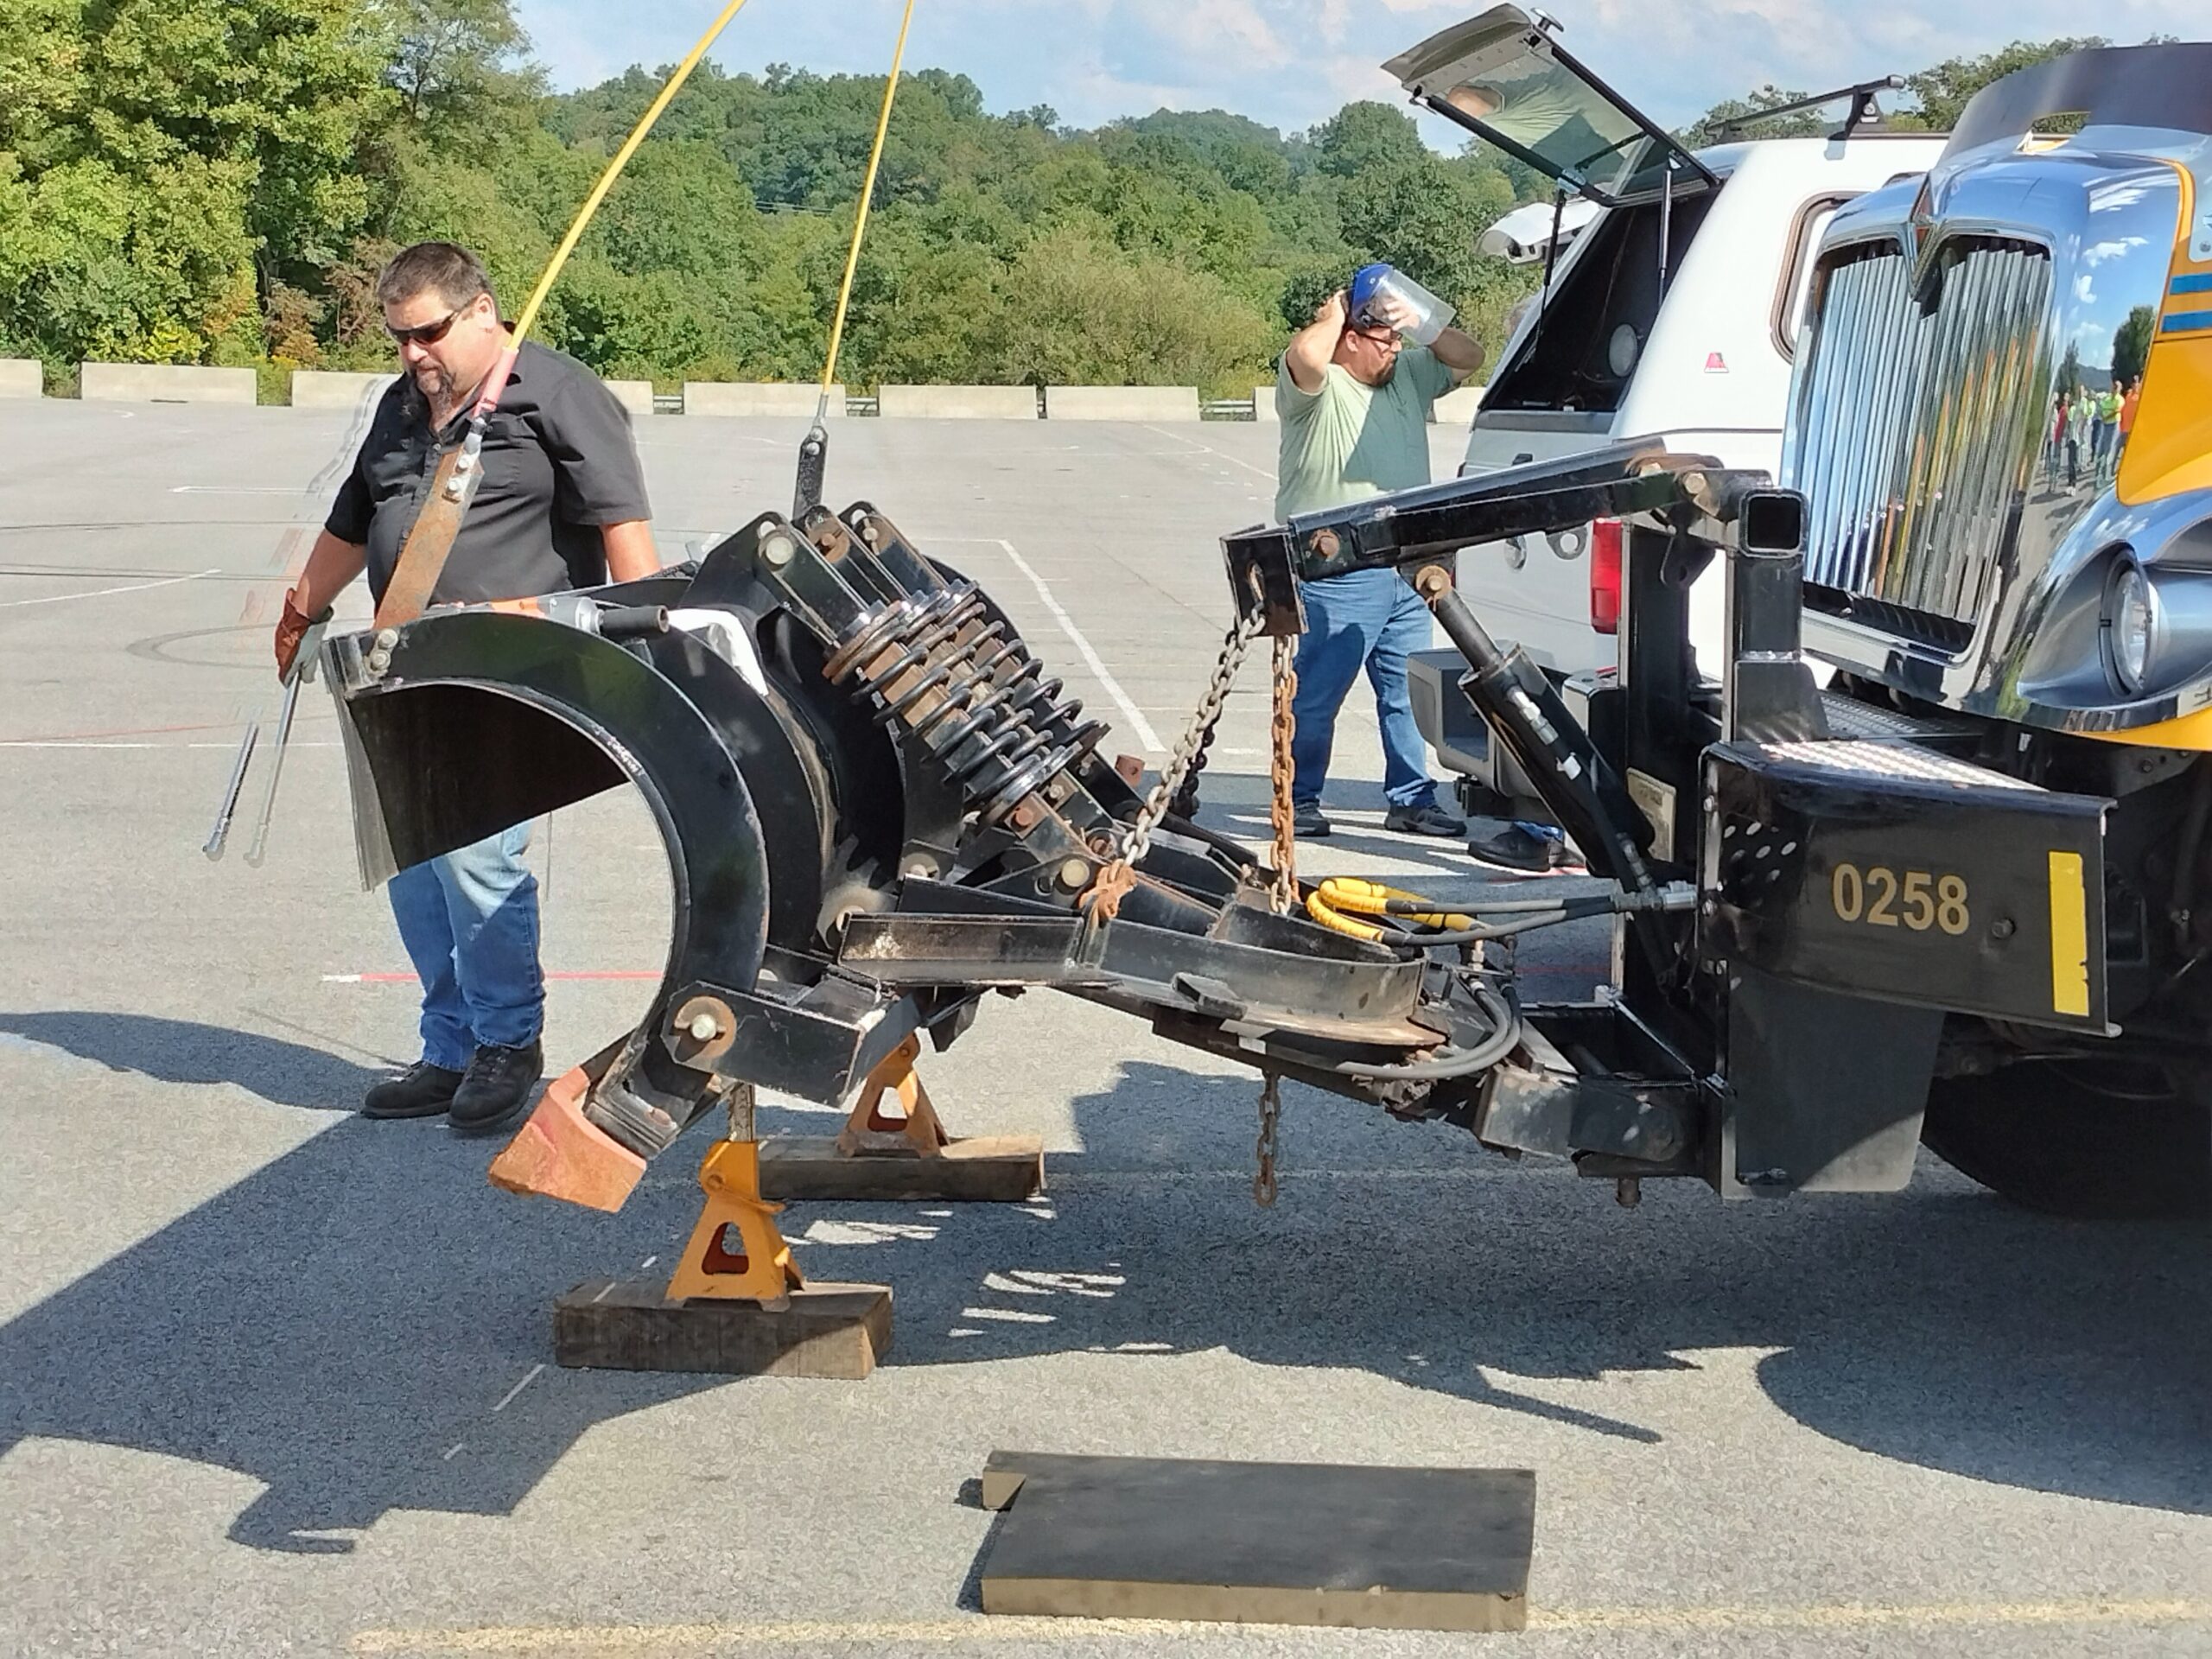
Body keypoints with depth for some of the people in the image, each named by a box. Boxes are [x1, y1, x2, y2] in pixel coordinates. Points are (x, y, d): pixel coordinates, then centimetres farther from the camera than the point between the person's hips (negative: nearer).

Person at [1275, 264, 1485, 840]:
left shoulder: (1407, 377, 15)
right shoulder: (1316, 388, -10)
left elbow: (1467, 358, 20)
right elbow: (1305, 354, -32)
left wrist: (1421, 321, 3)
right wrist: (1334, 313, -11)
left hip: (1404, 574, 8)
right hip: (1335, 577, -7)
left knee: (1408, 693, 11)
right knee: (1316, 696, -1)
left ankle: (1411, 799, 18)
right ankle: (1300, 799, 9)